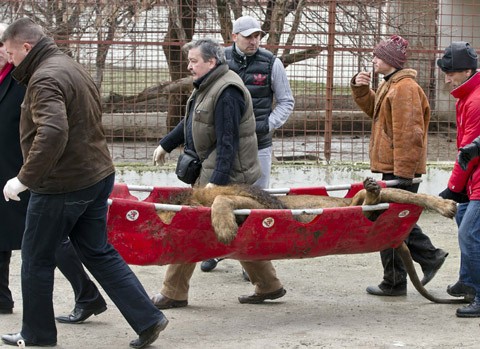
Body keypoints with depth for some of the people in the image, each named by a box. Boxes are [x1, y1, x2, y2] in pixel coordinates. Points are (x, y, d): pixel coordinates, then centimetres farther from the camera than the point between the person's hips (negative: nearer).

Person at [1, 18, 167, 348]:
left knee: (36, 259, 6)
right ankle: (147, 319, 8)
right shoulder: (72, 67, 13)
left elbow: (52, 133, -32)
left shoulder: (45, 78, -19)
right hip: (98, 175, 9)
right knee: (98, 253, 14)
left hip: (61, 185, -9)